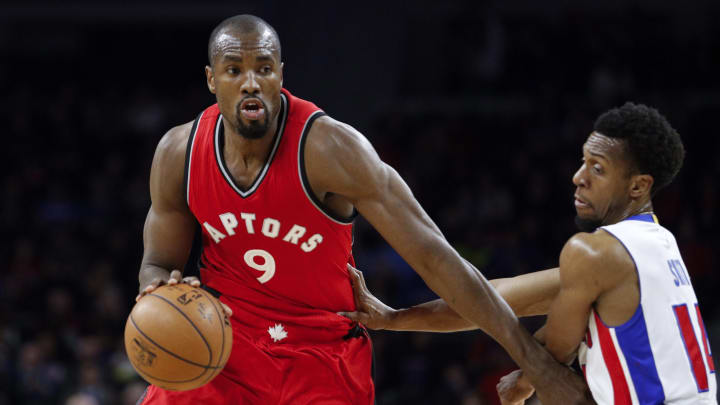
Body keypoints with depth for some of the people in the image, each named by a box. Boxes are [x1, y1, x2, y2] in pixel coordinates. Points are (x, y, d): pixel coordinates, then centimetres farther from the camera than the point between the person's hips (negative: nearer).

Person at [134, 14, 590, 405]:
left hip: (323, 353, -3)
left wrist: (535, 360, -24)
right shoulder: (179, 153, -8)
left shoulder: (328, 147, -21)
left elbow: (433, 255, -22)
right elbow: (157, 264, 7)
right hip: (224, 339, 3)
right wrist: (162, 291, -21)